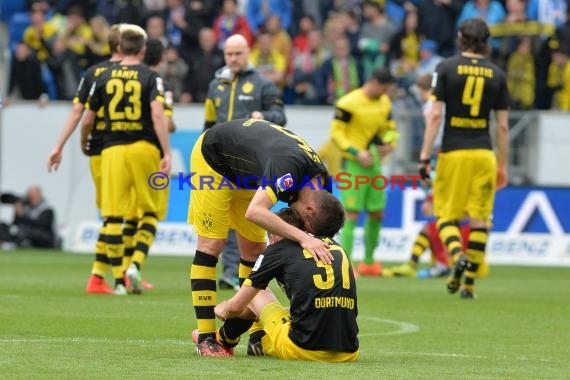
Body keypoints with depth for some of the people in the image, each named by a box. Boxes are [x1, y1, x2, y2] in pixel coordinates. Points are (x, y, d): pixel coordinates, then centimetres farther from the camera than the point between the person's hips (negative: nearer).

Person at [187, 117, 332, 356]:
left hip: (243, 176, 8)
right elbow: (255, 211, -52)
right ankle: (206, 338, -11)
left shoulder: (321, 183, -15)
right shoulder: (290, 165, -40)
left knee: (255, 248, 3)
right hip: (212, 157, -8)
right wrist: (302, 237, -54)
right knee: (212, 244, -12)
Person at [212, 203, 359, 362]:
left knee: (258, 295, 24)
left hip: (305, 350, -4)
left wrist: (222, 309, 40)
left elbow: (236, 306, 13)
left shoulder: (278, 249, 7)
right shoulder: (336, 247, 19)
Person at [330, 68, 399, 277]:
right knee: (352, 213, -12)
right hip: (353, 163, -7)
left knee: (377, 213, 10)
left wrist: (389, 145, -3)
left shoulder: (384, 103, 8)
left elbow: (390, 129, 19)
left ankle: (368, 262, 24)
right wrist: (356, 153, -21)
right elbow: (336, 132, -13)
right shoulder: (348, 103, -14)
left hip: (374, 163, 7)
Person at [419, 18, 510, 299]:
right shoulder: (497, 75, 5)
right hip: (483, 153, 2)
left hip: (453, 152, -2)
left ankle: (458, 256, -21)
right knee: (480, 220, 7)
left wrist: (424, 156, -5)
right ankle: (469, 283, 4)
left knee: (445, 216, 7)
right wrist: (502, 165, 14)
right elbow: (502, 125, 6)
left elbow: (435, 115, -7)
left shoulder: (447, 68, -1)